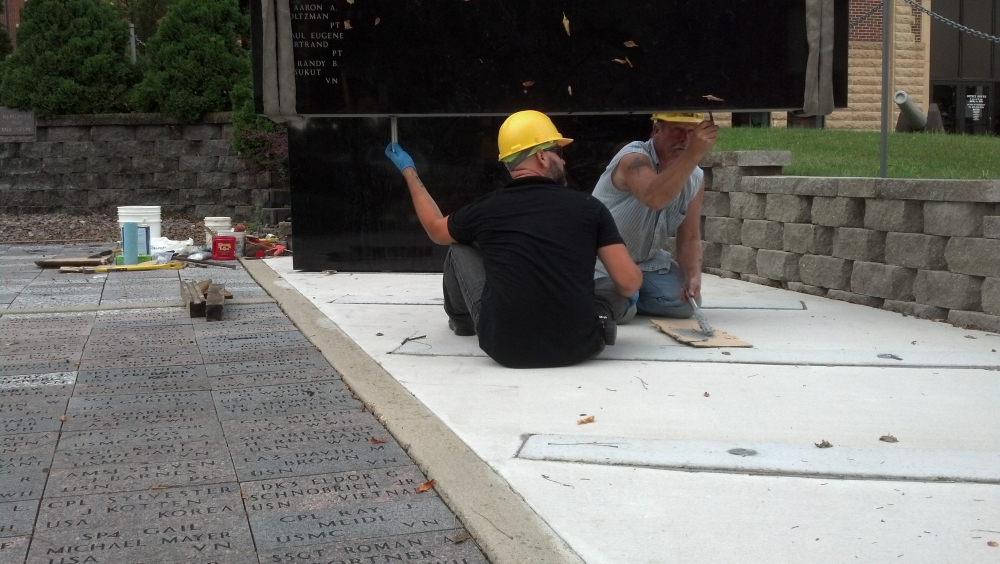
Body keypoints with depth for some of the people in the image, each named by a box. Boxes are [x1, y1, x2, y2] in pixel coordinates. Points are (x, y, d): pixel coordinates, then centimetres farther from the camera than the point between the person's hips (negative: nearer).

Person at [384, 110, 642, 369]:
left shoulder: (486, 208, 1)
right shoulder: (589, 207, -2)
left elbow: (435, 229, 23)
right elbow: (630, 282, -4)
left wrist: (409, 172, 39)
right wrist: (621, 293, 22)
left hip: (506, 348, 0)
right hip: (577, 346, 0)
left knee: (459, 249, 24)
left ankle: (461, 320, 46)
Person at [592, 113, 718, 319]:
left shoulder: (695, 178, -2)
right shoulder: (634, 158, -24)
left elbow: (689, 238, 0)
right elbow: (654, 198, -46)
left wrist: (693, 277, -19)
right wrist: (694, 153, -51)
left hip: (646, 261, 6)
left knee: (686, 302, -10)